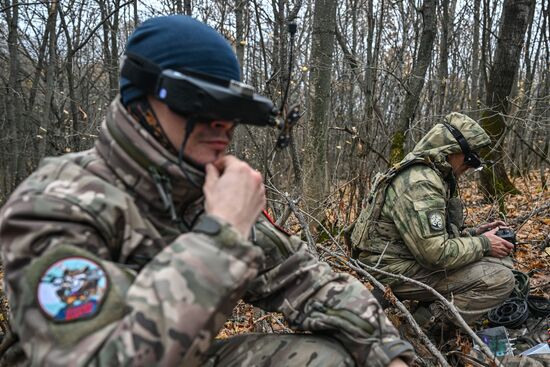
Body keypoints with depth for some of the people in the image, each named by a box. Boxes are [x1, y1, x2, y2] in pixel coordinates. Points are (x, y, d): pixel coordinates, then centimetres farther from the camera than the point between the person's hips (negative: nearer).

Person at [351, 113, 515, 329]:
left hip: (412, 257, 10)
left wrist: (474, 233, 8)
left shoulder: (428, 175, 13)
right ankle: (422, 325, -10)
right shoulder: (420, 183, -22)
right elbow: (436, 253, -27)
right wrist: (483, 244, -12)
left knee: (500, 260, 10)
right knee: (501, 279, -15)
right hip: (397, 270, -10)